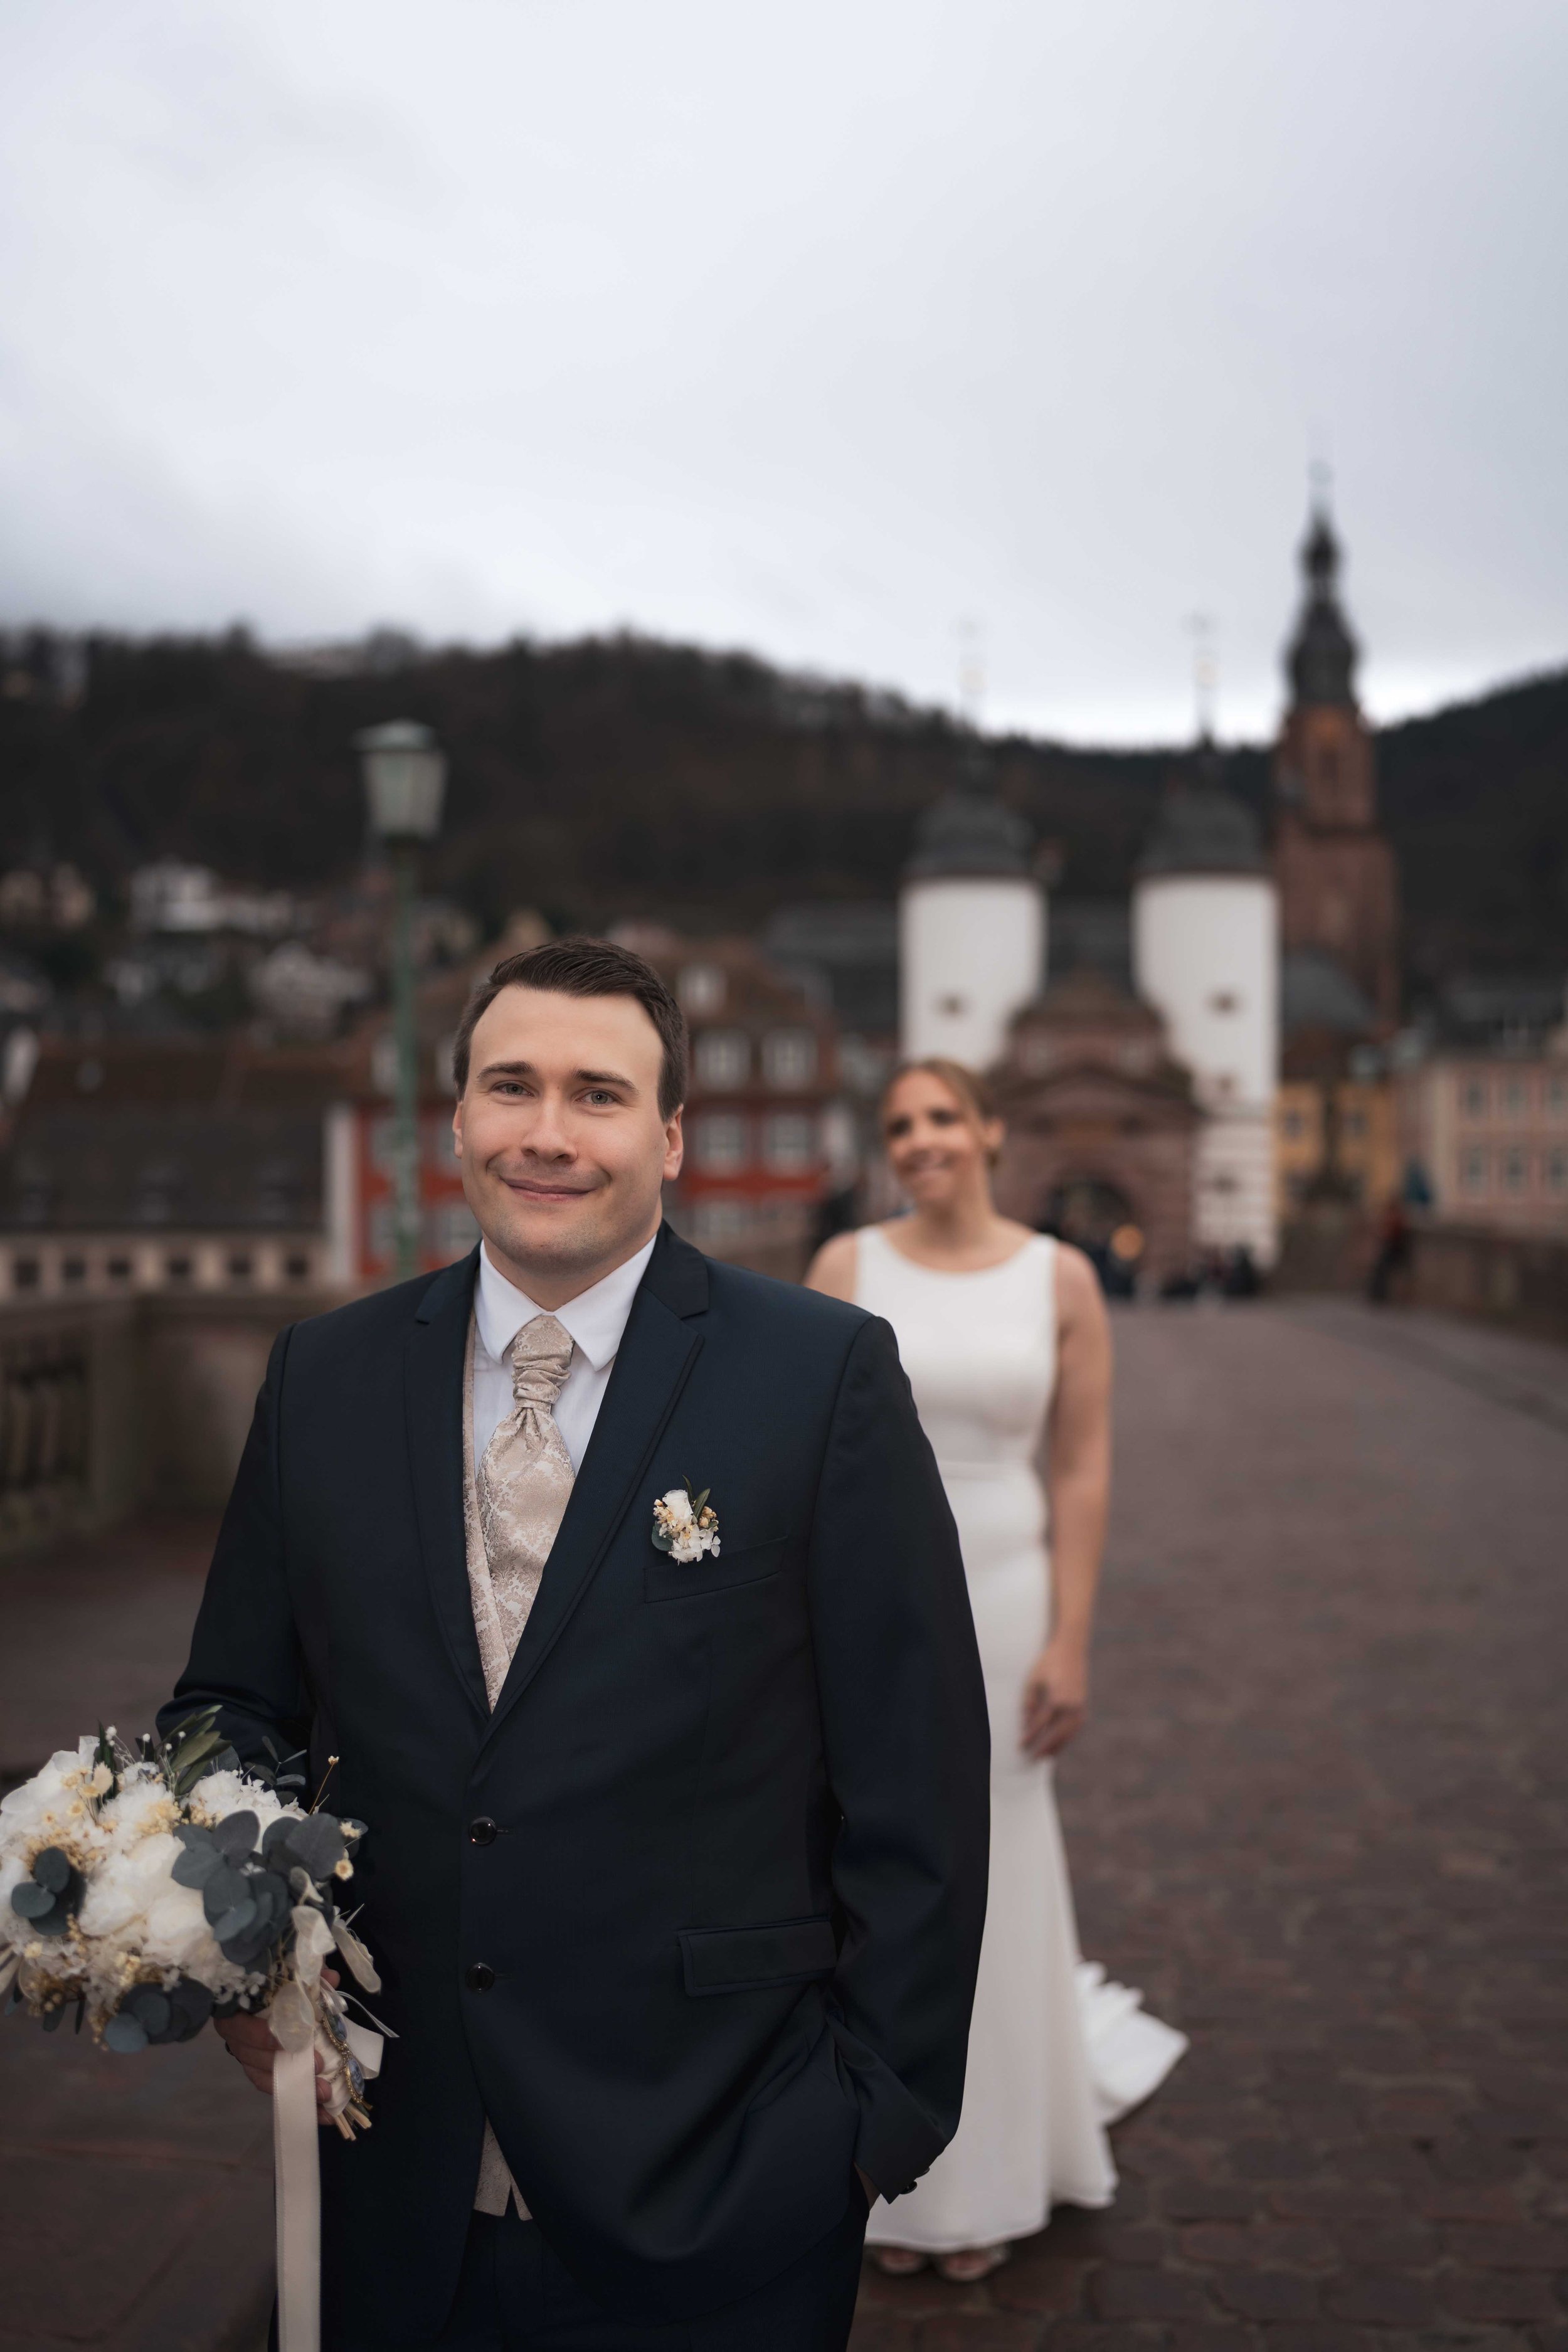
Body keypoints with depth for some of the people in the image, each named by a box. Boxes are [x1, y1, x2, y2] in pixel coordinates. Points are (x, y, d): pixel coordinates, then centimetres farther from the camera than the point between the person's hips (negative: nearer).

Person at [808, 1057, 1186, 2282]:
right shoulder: (847, 1268, -1)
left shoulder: (1062, 1278, -1)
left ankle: (991, 2179, 29)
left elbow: (1084, 1471, -1)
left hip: (998, 1600, 0)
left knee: (992, 1886, 8)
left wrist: (1070, 1644, -6)